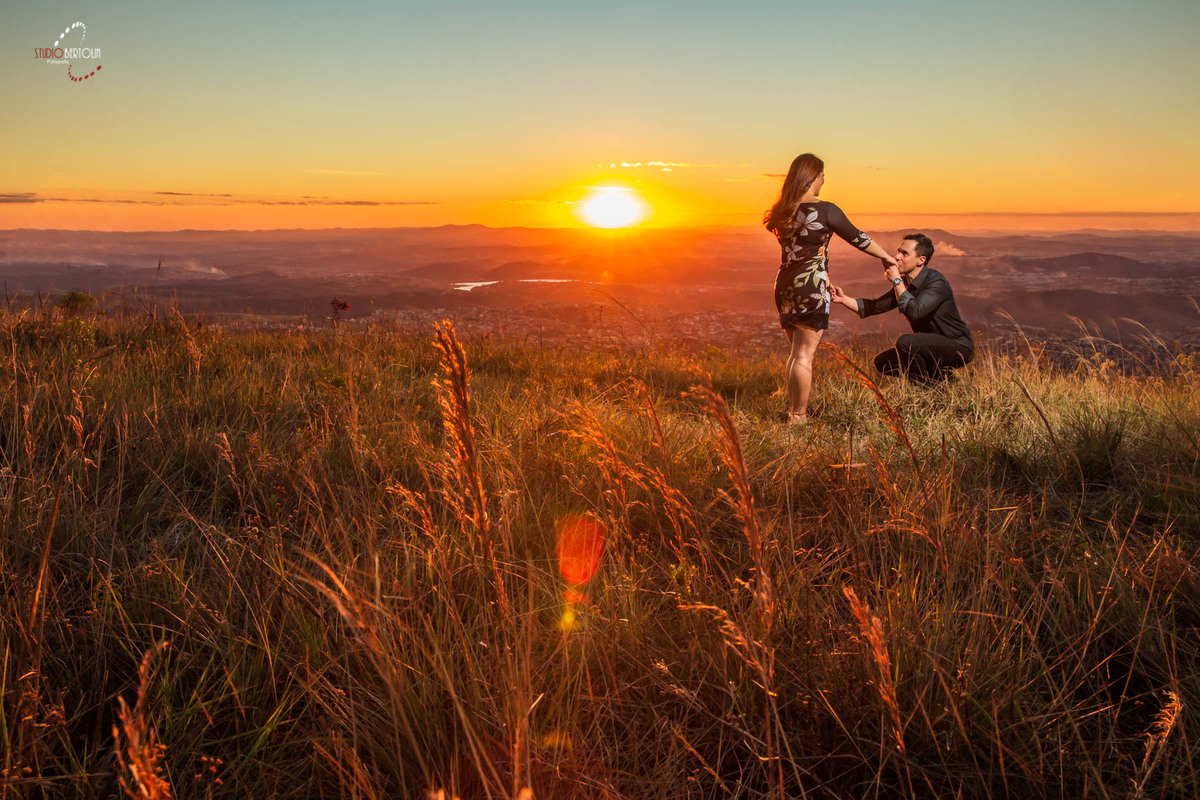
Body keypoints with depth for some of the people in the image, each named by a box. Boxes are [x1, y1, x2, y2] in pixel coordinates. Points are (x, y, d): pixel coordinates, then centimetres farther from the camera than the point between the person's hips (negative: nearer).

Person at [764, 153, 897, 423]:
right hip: (811, 287, -7)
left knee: (796, 353, 16)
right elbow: (858, 238, 0)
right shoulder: (825, 211, -10)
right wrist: (886, 257, 16)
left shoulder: (782, 211, 8)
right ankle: (798, 417, 1)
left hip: (785, 284, 7)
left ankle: (791, 412, 19)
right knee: (804, 355, -3)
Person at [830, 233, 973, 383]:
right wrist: (844, 299, -7)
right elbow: (874, 306, 8)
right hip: (931, 346, 9)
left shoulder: (936, 282, -22)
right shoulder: (904, 283, 4)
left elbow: (915, 311, -37)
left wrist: (896, 281, -26)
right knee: (882, 362, 5)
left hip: (958, 347, -9)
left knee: (905, 342, -31)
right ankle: (939, 377, 9)